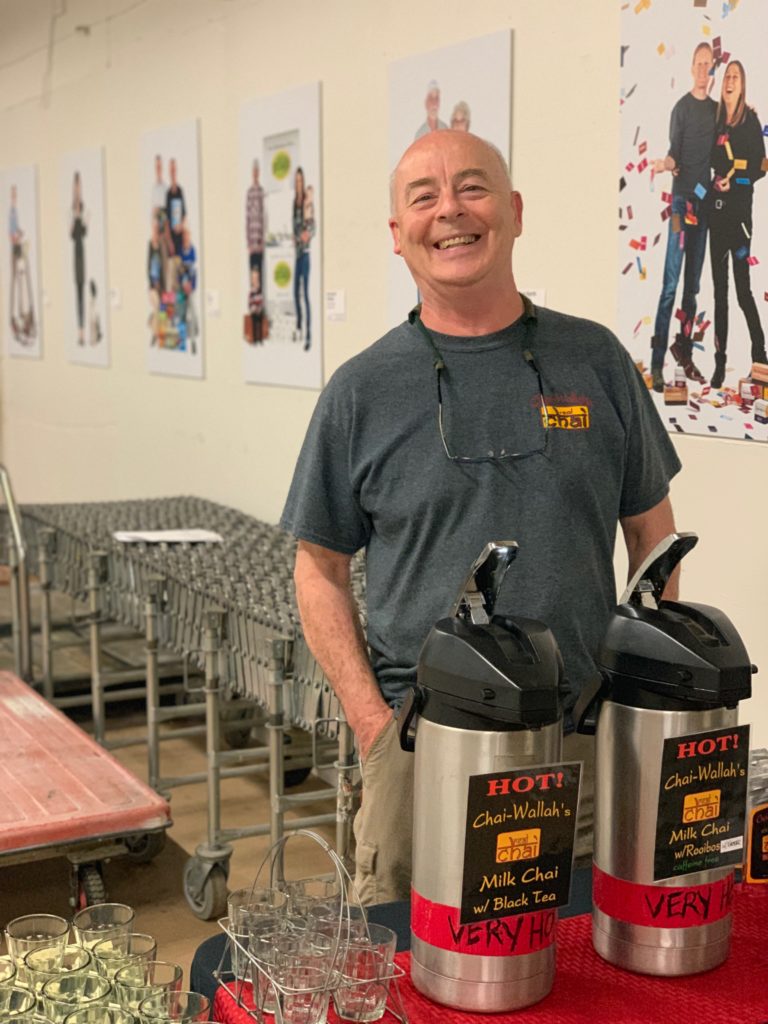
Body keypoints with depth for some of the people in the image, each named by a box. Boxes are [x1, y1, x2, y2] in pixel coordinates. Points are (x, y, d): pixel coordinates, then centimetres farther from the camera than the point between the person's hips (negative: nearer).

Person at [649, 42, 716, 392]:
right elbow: (675, 153, -12)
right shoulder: (682, 108, -3)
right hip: (682, 199, -6)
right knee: (671, 284, -10)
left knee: (693, 284, 11)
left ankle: (684, 352, 19)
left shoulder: (716, 109, 14)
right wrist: (666, 164, -32)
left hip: (704, 199, 6)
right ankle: (657, 363, -10)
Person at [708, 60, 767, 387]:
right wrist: (716, 182, 0)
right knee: (719, 288, 8)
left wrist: (734, 181, -18)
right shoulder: (716, 121, 13)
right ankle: (720, 360, 13)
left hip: (739, 207, -6)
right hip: (717, 207, 6)